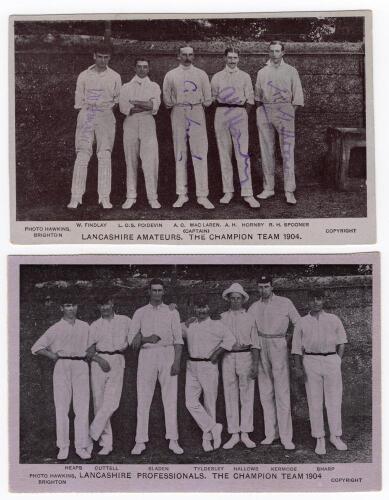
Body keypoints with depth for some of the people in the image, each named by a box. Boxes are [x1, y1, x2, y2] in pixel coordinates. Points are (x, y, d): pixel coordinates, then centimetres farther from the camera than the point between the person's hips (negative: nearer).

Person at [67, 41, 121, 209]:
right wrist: (86, 110, 0)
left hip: (106, 116, 0)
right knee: (82, 154, -7)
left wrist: (108, 106, 0)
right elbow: (79, 100, 11)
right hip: (86, 115, 0)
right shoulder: (84, 76, 12)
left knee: (105, 155, -5)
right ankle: (76, 197, -9)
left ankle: (104, 197, -4)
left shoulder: (115, 77, 13)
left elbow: (118, 99, 14)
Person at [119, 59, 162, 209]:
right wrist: (145, 106, -7)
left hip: (147, 123, -1)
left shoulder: (154, 86, 17)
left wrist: (134, 103, -5)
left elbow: (155, 106, -1)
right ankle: (131, 196, 3)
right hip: (130, 124, 1)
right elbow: (123, 107, -1)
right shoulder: (126, 87, 17)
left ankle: (152, 197, -9)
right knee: (131, 161, -1)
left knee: (150, 162, -9)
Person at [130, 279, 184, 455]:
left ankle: (173, 440, 3)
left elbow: (178, 339, 3)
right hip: (146, 355, 0)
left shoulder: (172, 312, 10)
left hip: (167, 354, 0)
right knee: (143, 399, -2)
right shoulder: (140, 313, 10)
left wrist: (177, 361, -7)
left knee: (170, 398, -1)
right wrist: (147, 339, -15)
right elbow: (132, 340, 4)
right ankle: (140, 441, 1)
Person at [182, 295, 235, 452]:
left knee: (209, 403, 3)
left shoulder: (216, 325, -3)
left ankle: (207, 436, 15)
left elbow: (230, 339, -11)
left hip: (208, 367, -4)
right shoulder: (188, 326, 12)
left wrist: (216, 354, -11)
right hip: (191, 367, 4)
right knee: (191, 402, -5)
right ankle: (213, 427, 4)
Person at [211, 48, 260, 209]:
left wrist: (243, 115, 3)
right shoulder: (216, 77, 13)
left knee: (243, 153, -9)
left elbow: (250, 100, 9)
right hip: (221, 113, 2)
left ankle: (247, 193, -13)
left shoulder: (245, 76, 11)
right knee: (224, 154, 1)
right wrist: (223, 111, 5)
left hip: (239, 113, -2)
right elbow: (213, 98, 13)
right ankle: (228, 191, 6)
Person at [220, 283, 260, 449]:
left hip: (246, 357, -1)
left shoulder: (249, 318, 7)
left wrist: (255, 365, -5)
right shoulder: (222, 318, 9)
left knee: (247, 396, 1)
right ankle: (234, 434, 8)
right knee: (230, 397, 2)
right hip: (228, 358, 1)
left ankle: (245, 434, 8)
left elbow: (255, 344, 3)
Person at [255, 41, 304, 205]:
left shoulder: (291, 71, 9)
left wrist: (291, 110, -2)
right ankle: (268, 188, 11)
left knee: (287, 151, -8)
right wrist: (260, 109, 5)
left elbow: (297, 95, 7)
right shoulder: (262, 72, 15)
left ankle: (289, 191, -8)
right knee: (266, 151, 4)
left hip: (284, 111, -3)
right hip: (264, 111, 3)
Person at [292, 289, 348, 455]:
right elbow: (297, 347, 7)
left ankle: (335, 436, 15)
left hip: (332, 360, 1)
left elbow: (341, 342, 15)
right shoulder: (302, 323, 8)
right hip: (311, 361, -1)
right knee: (314, 401, 0)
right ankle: (319, 439, 6)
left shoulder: (333, 320, 10)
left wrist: (338, 361, 4)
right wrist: (298, 366, -5)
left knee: (334, 399, 3)